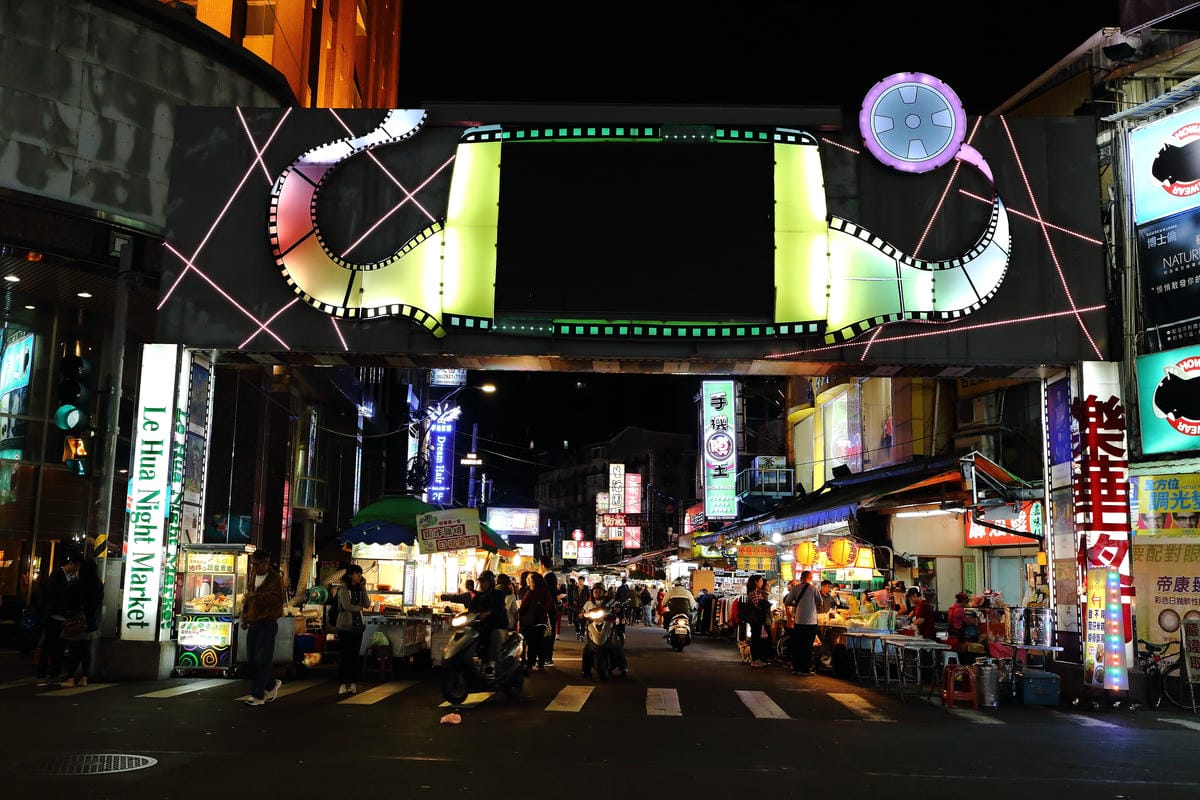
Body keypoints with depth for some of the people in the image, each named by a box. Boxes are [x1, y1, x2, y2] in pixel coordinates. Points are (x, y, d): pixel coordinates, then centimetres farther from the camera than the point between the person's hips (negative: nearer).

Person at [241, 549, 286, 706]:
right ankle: (272, 683, 28)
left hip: (267, 623, -8)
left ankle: (258, 696, -1)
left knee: (261, 661, -7)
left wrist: (256, 595, -31)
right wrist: (245, 617, 17)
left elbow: (275, 598, -25)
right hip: (253, 623, 8)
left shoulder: (275, 578, -10)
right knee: (251, 659, 11)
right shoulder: (253, 575, 14)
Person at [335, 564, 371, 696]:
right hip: (345, 626, -5)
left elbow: (367, 604, 1)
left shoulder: (359, 589, 11)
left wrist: (364, 588, -3)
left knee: (355, 656, 6)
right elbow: (347, 606, -16)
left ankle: (353, 684, 9)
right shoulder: (344, 590, -6)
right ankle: (342, 684, -1)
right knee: (344, 655, -4)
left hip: (358, 626, 5)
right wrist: (360, 607, -1)